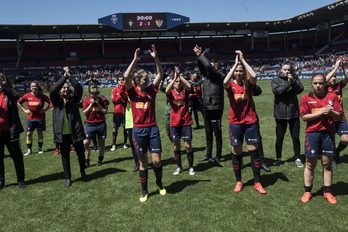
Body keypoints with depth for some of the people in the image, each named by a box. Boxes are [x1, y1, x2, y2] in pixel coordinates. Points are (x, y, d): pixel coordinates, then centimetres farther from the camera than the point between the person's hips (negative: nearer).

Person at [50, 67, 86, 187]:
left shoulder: (73, 99, 5)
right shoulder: (56, 100, 4)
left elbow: (79, 88, -11)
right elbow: (53, 90, -16)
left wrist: (69, 76, -14)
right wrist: (64, 76, -16)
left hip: (75, 131, 0)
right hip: (62, 133, 0)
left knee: (80, 152, 11)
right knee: (65, 156, 10)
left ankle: (82, 170, 37)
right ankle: (68, 178, 24)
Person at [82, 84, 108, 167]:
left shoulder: (102, 100, 0)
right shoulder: (86, 101, 1)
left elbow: (105, 112, -6)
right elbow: (84, 112, -7)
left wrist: (98, 104, -13)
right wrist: (91, 104, -12)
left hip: (101, 124, 0)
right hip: (90, 124, 0)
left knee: (101, 142, 8)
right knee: (85, 143, -5)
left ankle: (100, 160, 23)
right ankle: (86, 161, 4)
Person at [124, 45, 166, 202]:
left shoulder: (152, 90, 4)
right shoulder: (133, 92, -2)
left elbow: (160, 74, -2)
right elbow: (126, 76, -18)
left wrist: (155, 57, -9)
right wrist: (134, 60, -21)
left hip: (153, 129, 2)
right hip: (138, 130, -2)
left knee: (156, 160, 1)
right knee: (143, 162, 8)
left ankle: (159, 183, 30)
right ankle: (144, 191, 24)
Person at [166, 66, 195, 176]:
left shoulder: (185, 92, 1)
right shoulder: (171, 93, 0)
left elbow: (189, 86, -21)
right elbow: (167, 90, -23)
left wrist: (180, 75, -21)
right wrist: (174, 78, -25)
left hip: (186, 122, -1)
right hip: (174, 123, 1)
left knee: (188, 145, 1)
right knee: (176, 146, 9)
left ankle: (191, 167, 16)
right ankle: (179, 167, 25)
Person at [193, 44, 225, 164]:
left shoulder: (220, 76, -9)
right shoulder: (208, 75, 12)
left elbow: (209, 66, -19)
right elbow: (202, 67, 7)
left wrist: (200, 55, -11)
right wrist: (198, 56, -8)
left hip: (216, 109, -8)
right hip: (207, 109, 8)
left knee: (217, 134, 1)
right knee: (208, 133, 14)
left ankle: (218, 156, 11)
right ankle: (208, 155, 25)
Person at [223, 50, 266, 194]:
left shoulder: (248, 84, 1)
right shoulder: (230, 85, -1)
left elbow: (253, 76, -22)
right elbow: (225, 82, -26)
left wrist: (242, 60, -15)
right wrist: (235, 63, -19)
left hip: (250, 121, 1)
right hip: (235, 122, -1)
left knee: (254, 151, 3)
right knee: (236, 152, 7)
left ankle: (257, 183, 14)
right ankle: (238, 182, 22)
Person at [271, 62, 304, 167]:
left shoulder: (294, 79, 6)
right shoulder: (276, 80, 2)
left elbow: (300, 89, -9)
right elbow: (277, 91, -16)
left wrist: (293, 80, -20)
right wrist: (288, 83, -19)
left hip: (293, 113, 1)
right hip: (280, 114, -1)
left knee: (296, 137, 9)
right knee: (279, 138, 10)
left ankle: (297, 158, 24)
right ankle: (278, 158, 25)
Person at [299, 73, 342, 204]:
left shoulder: (332, 97, 5)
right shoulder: (306, 98, 0)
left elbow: (339, 116, 3)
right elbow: (304, 117, -7)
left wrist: (331, 112, -17)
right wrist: (321, 112, -16)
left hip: (328, 134, 2)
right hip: (312, 134, -1)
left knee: (327, 164, 9)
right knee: (310, 165, 7)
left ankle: (328, 192, 21)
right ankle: (307, 192, 19)